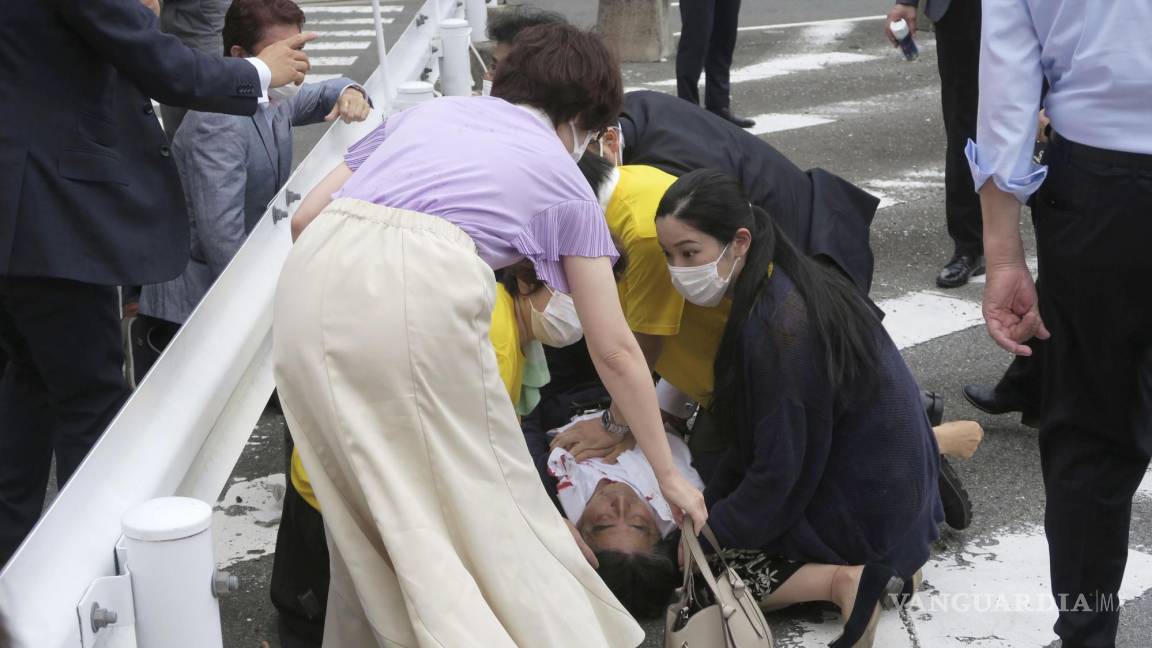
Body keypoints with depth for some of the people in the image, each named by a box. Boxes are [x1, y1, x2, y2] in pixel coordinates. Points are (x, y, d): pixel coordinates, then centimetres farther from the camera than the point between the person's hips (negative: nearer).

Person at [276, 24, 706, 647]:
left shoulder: (427, 110, 31)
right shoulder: (562, 177, 22)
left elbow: (305, 217, 25)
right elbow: (614, 350, 23)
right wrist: (668, 474, 31)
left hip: (312, 279, 5)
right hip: (423, 293, -4)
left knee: (365, 504, 21)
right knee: (486, 505, 10)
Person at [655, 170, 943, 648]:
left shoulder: (777, 329, -28)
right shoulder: (784, 282, 0)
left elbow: (779, 472, -22)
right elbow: (760, 436, 7)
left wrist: (710, 531, -9)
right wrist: (711, 501, 4)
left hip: (867, 509, -9)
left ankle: (840, 580, -11)